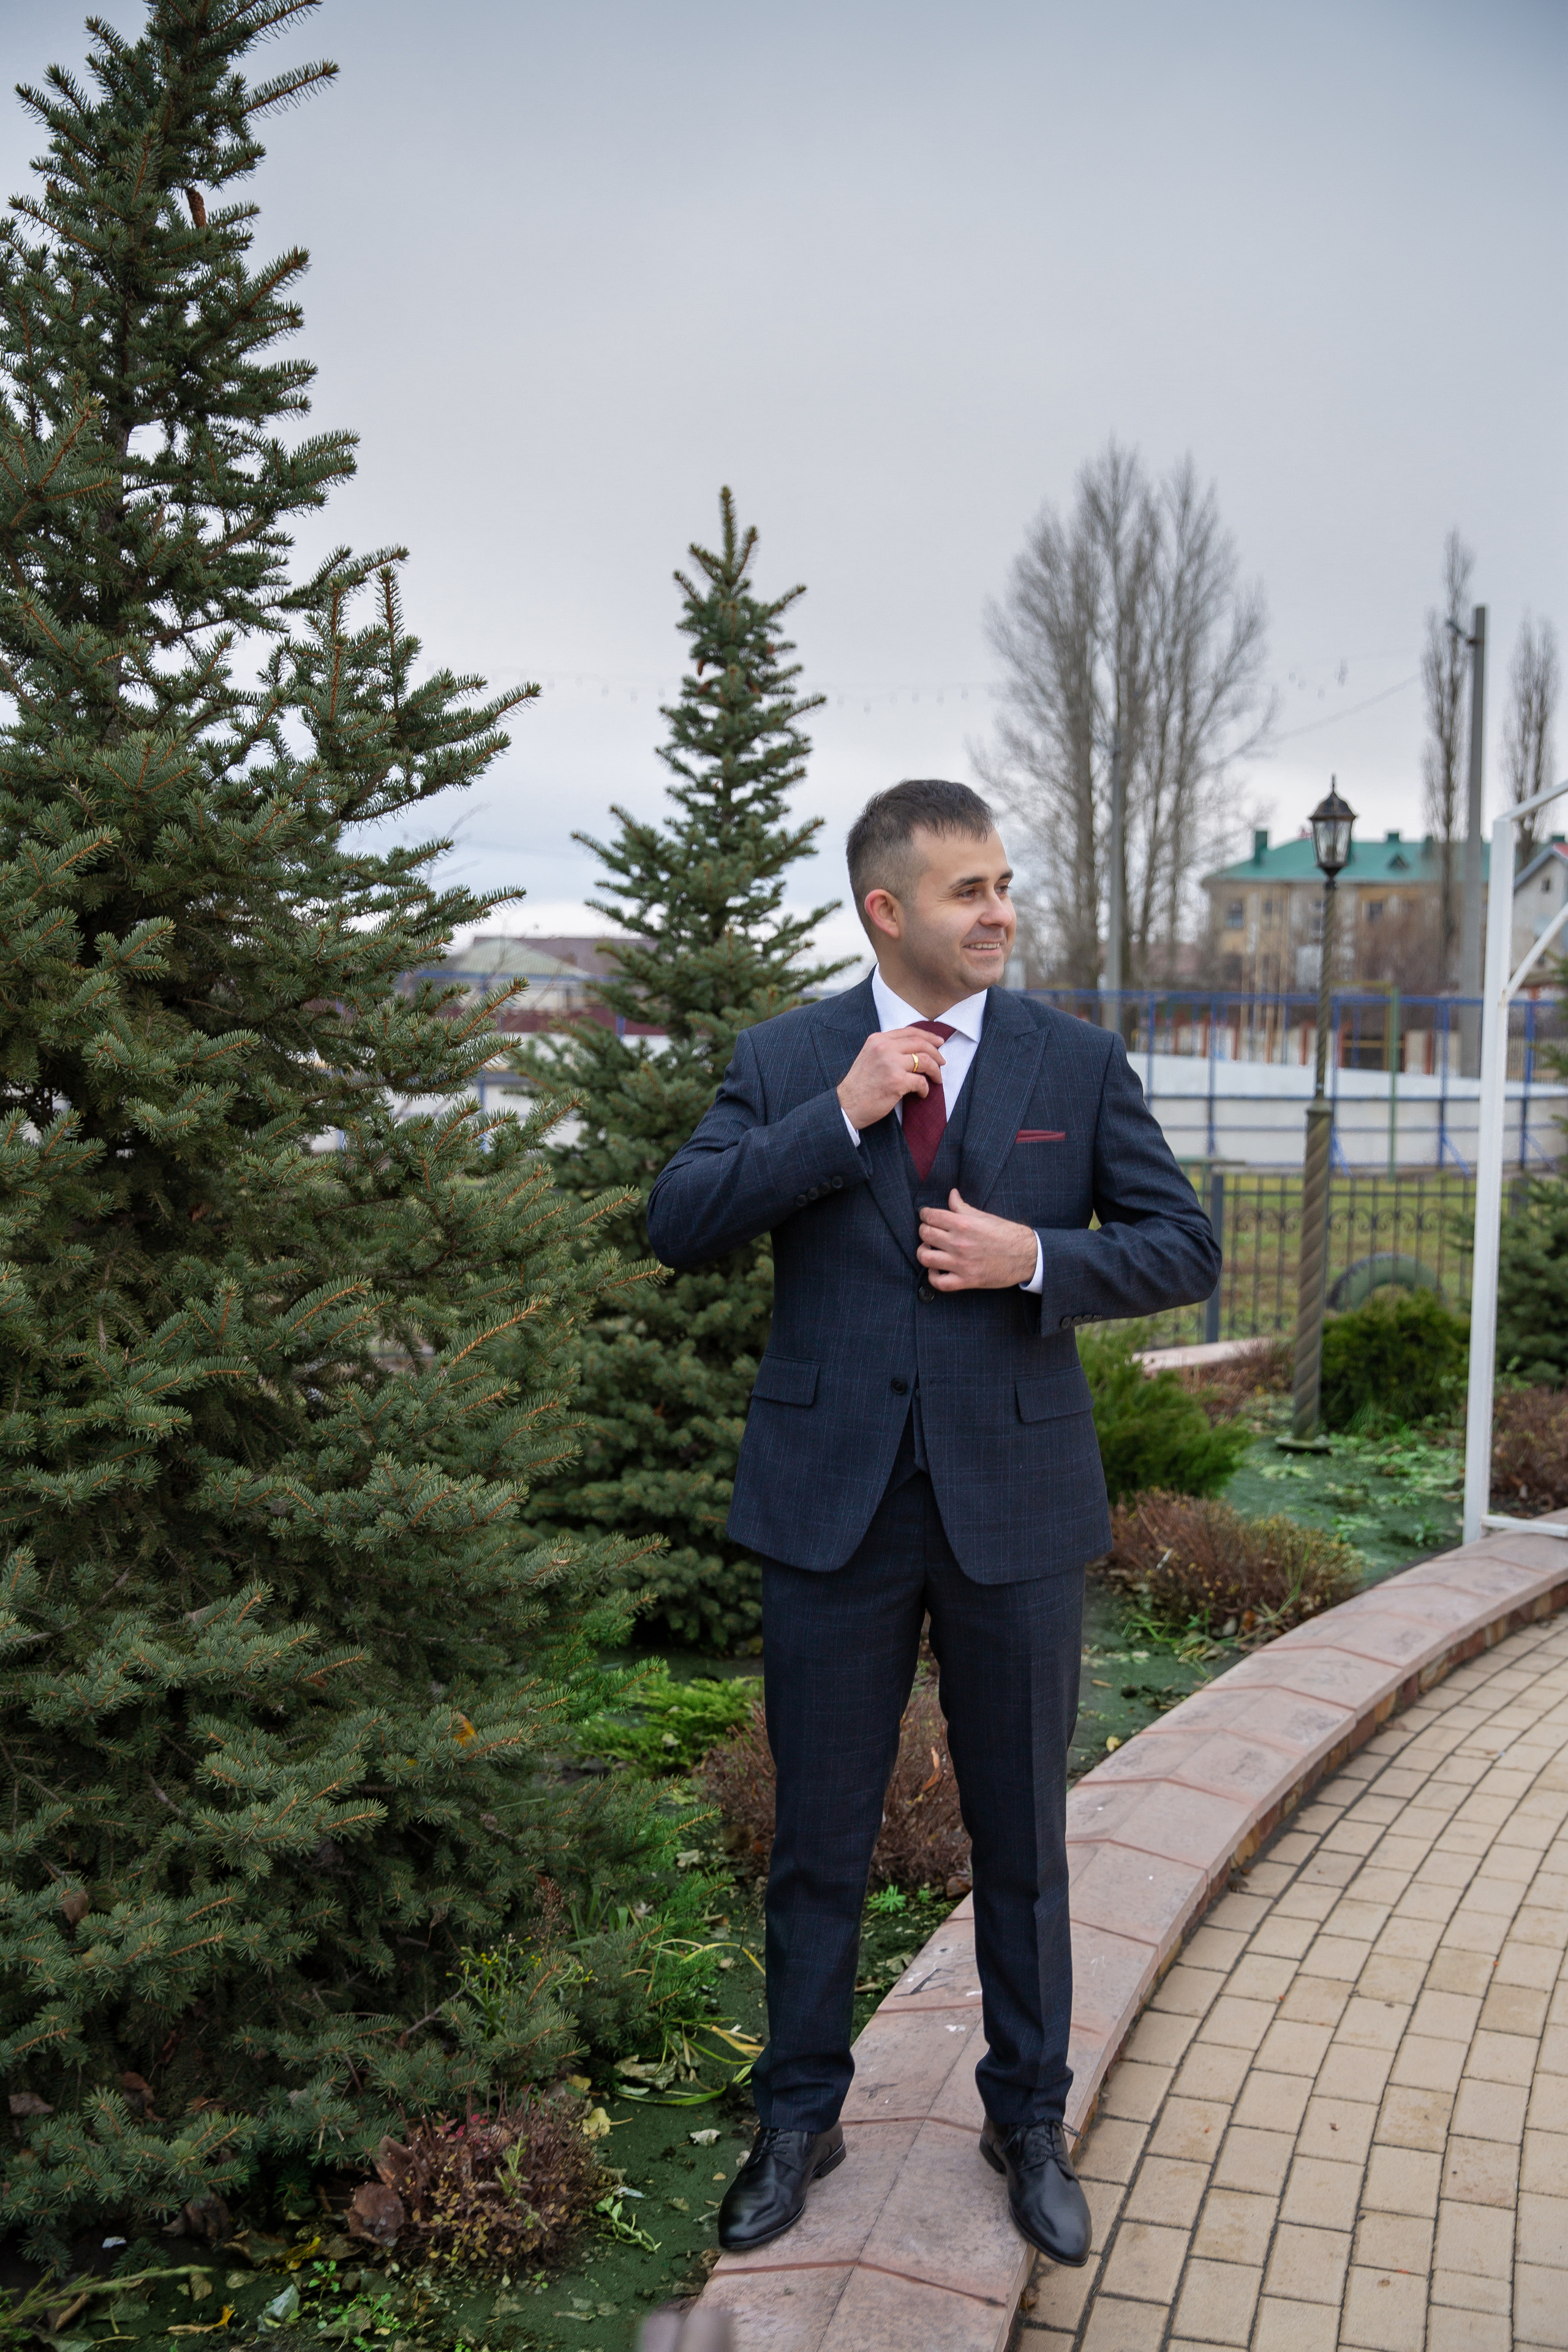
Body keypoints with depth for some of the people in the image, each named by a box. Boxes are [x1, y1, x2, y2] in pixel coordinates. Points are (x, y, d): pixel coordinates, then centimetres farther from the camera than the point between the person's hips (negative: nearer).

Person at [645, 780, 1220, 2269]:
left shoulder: (1079, 1062, 2)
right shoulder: (784, 1060, 1)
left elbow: (1186, 1248, 2)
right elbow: (679, 1225, -9)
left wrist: (1038, 1260, -15)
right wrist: (839, 1117, -18)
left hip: (1012, 1499, 1)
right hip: (833, 1501, 0)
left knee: (1022, 1838, 15)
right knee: (817, 1838, 13)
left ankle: (1028, 2119, 37)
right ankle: (799, 2120, 35)